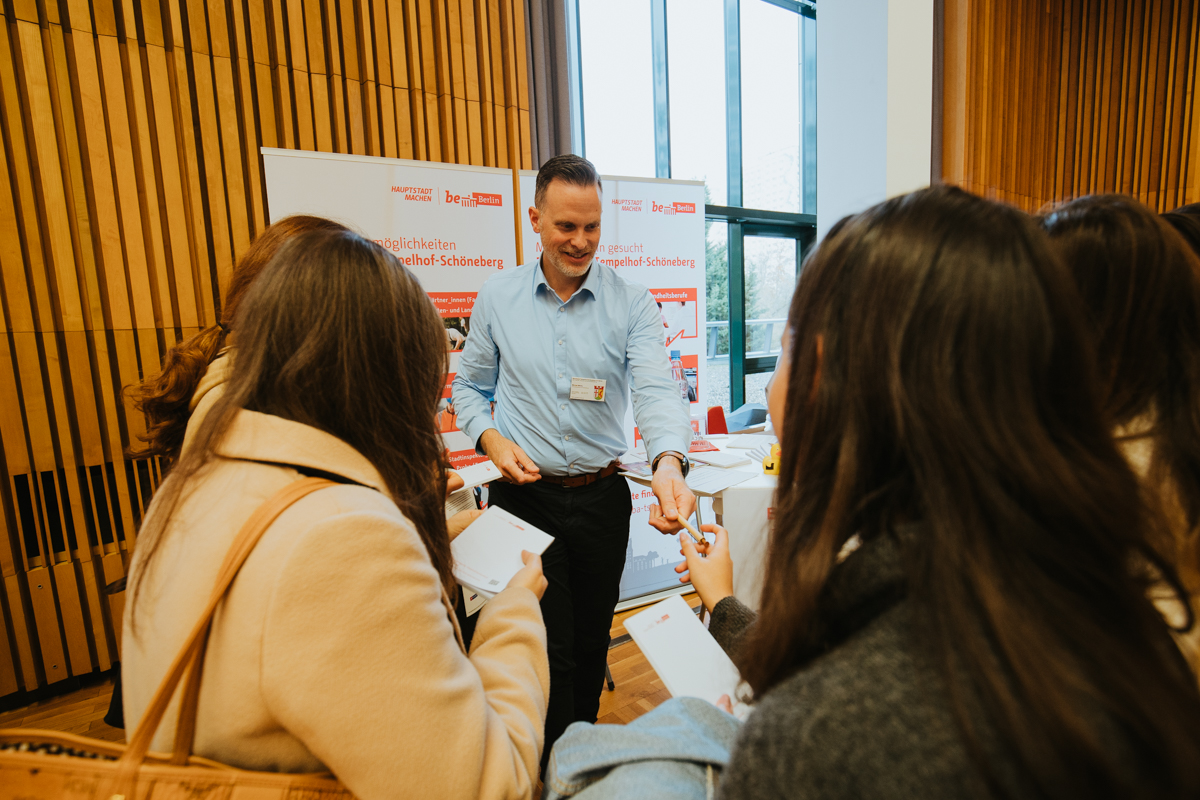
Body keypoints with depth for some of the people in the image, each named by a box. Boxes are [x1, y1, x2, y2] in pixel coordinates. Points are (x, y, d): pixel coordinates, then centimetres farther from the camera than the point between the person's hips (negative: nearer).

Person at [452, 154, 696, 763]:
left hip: (602, 495, 2)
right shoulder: (497, 298, 0)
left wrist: (669, 460, -36)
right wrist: (491, 438, -11)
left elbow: (655, 388, -17)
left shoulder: (632, 303, -4)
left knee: (593, 638, 20)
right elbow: (469, 386, 8)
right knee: (550, 648, 5)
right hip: (525, 495, -1)